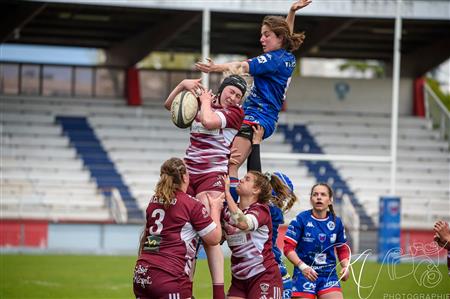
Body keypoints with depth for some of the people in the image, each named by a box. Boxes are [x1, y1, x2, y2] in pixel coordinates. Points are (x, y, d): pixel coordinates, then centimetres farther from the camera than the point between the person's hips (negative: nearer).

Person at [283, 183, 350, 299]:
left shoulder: (336, 222, 6)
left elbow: (343, 249, 18)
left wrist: (346, 267, 0)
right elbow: (288, 247, -9)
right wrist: (302, 266, -22)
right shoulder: (301, 219, -6)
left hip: (329, 276, 3)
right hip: (304, 275, -3)